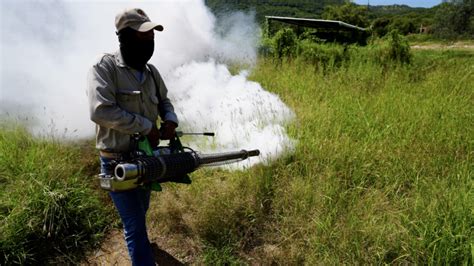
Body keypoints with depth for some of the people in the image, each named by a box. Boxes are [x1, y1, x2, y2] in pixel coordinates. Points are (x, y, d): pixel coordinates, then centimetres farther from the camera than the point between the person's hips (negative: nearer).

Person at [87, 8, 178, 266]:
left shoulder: (150, 71, 4)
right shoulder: (104, 68, -17)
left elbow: (164, 100, 19)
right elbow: (100, 111, -30)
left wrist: (170, 119, -3)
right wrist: (146, 126, -24)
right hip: (118, 161, -7)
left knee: (140, 210, 28)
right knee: (136, 224, -2)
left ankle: (132, 238, 59)